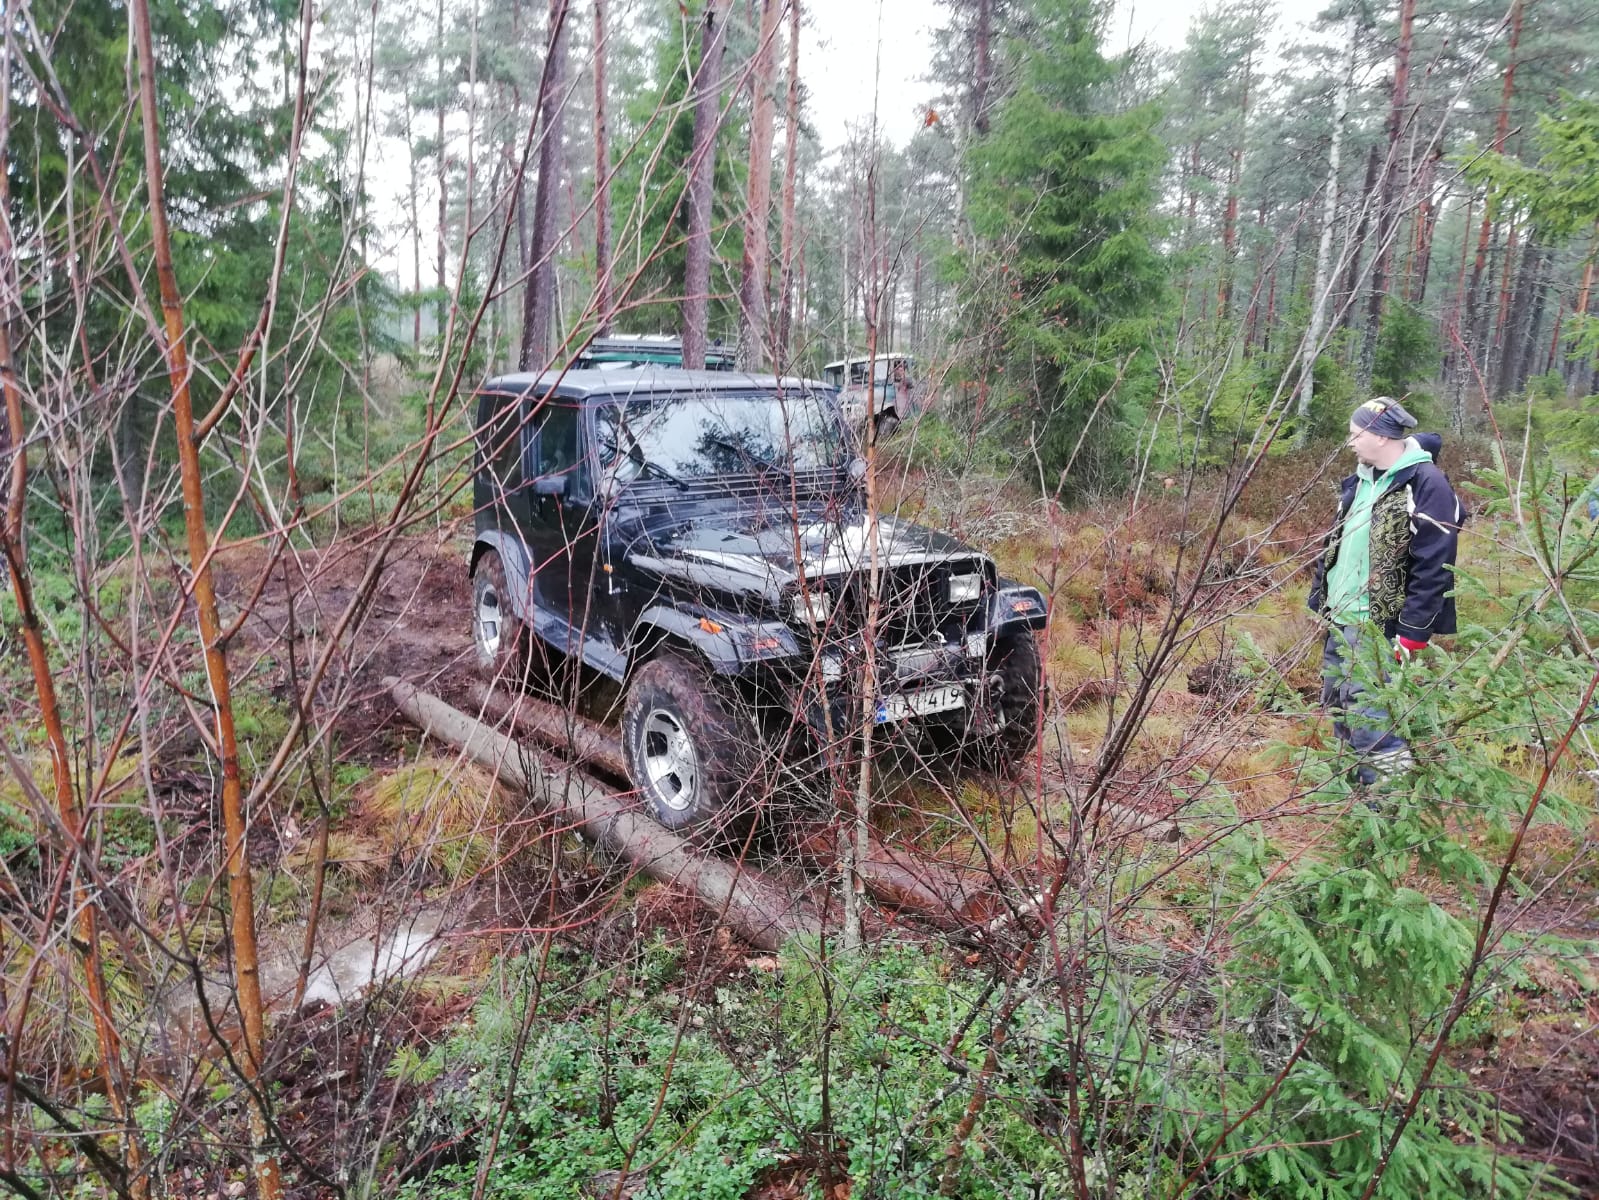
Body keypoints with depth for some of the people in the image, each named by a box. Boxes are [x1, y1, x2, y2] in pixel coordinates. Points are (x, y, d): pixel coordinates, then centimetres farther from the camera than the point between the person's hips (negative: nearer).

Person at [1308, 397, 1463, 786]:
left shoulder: (1426, 484, -14)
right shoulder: (1361, 479, 13)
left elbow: (1433, 569, -18)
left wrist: (1411, 635, -20)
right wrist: (1321, 599, 17)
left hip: (1378, 625, -9)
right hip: (1340, 618, 9)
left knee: (1369, 717, -9)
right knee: (1338, 706, 17)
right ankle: (1356, 782, 34)